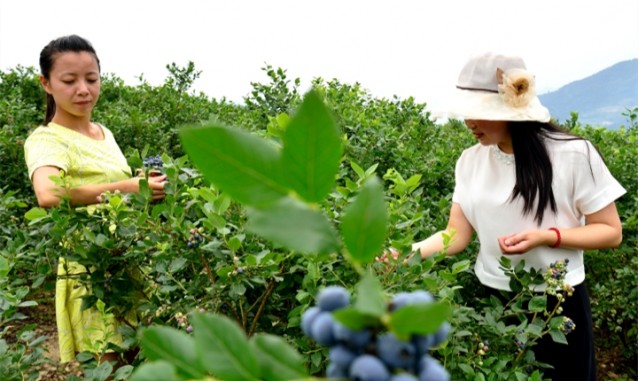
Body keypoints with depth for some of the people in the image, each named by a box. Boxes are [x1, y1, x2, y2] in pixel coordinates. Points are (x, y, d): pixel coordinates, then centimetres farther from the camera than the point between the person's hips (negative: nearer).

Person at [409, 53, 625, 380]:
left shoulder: (573, 154, -15)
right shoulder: (470, 161, -3)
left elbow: (611, 232, -8)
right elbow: (456, 234, -4)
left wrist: (547, 236, -24)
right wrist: (409, 251, -22)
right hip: (489, 299, 4)